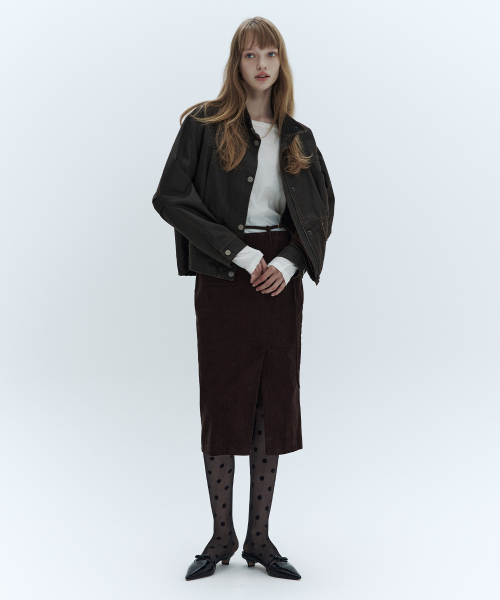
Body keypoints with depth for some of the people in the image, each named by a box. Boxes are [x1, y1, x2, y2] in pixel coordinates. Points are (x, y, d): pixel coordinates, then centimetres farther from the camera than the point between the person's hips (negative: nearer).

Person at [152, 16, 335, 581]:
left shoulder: (298, 138, 11)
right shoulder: (204, 126, 0)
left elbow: (322, 212, 10)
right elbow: (170, 198, -9)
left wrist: (288, 263, -9)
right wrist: (240, 253, -12)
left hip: (281, 280, 3)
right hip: (223, 279, -3)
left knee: (273, 405, 5)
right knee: (223, 402, 1)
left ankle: (260, 538, 15)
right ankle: (222, 537, 14)